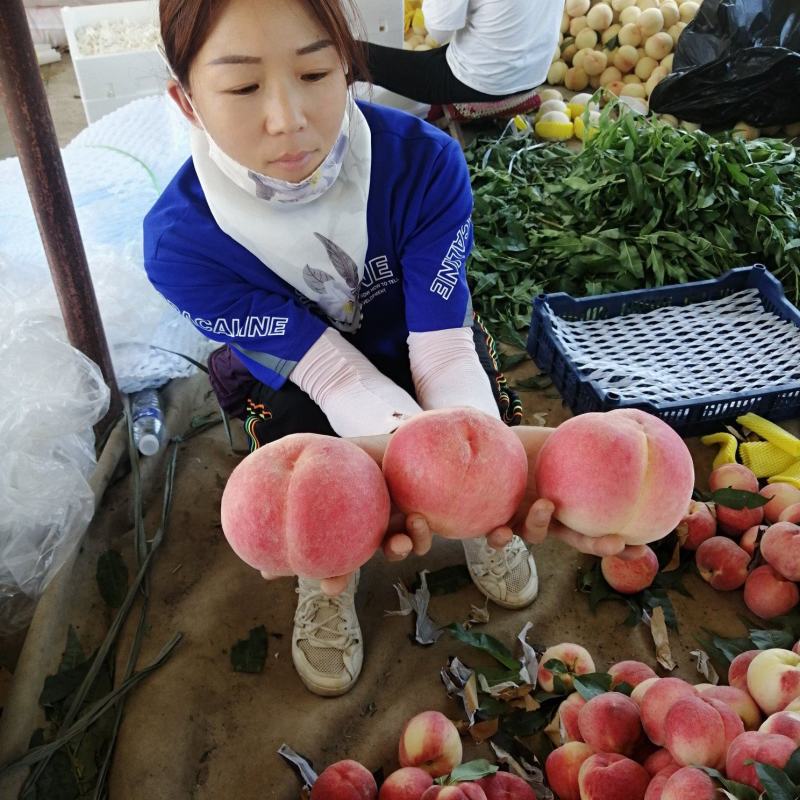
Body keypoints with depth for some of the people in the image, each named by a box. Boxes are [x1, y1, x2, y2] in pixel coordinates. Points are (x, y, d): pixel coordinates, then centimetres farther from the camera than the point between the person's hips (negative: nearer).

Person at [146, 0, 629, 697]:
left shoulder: (424, 162, -30)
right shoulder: (180, 242, -31)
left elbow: (442, 346, -31)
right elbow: (333, 371, -31)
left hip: (411, 340, 2)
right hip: (293, 372, -1)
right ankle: (326, 578, 13)